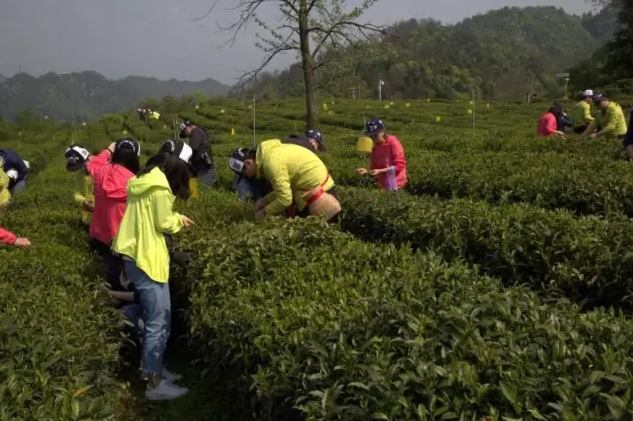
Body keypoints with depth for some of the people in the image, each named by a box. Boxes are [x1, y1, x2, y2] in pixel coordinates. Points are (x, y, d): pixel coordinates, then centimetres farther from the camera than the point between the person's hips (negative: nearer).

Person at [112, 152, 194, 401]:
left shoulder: (144, 181, 15)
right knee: (158, 322, -4)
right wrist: (179, 219, 7)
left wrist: (174, 219, 12)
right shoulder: (160, 188, -15)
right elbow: (163, 224, -12)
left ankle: (151, 368, 31)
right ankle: (155, 384, 3)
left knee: (155, 318, 20)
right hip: (147, 258, -10)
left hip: (135, 255, 10)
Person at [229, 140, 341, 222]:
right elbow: (284, 187, 14)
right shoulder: (271, 152, 6)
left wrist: (264, 212, -7)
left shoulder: (271, 163, -22)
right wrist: (264, 200, 7)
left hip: (318, 192, -9)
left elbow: (285, 199, -22)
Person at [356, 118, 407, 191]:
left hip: (395, 184, -6)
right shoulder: (375, 148, 5)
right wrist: (366, 170, -10)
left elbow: (399, 165, -16)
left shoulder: (393, 143, -13)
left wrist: (380, 171, -22)